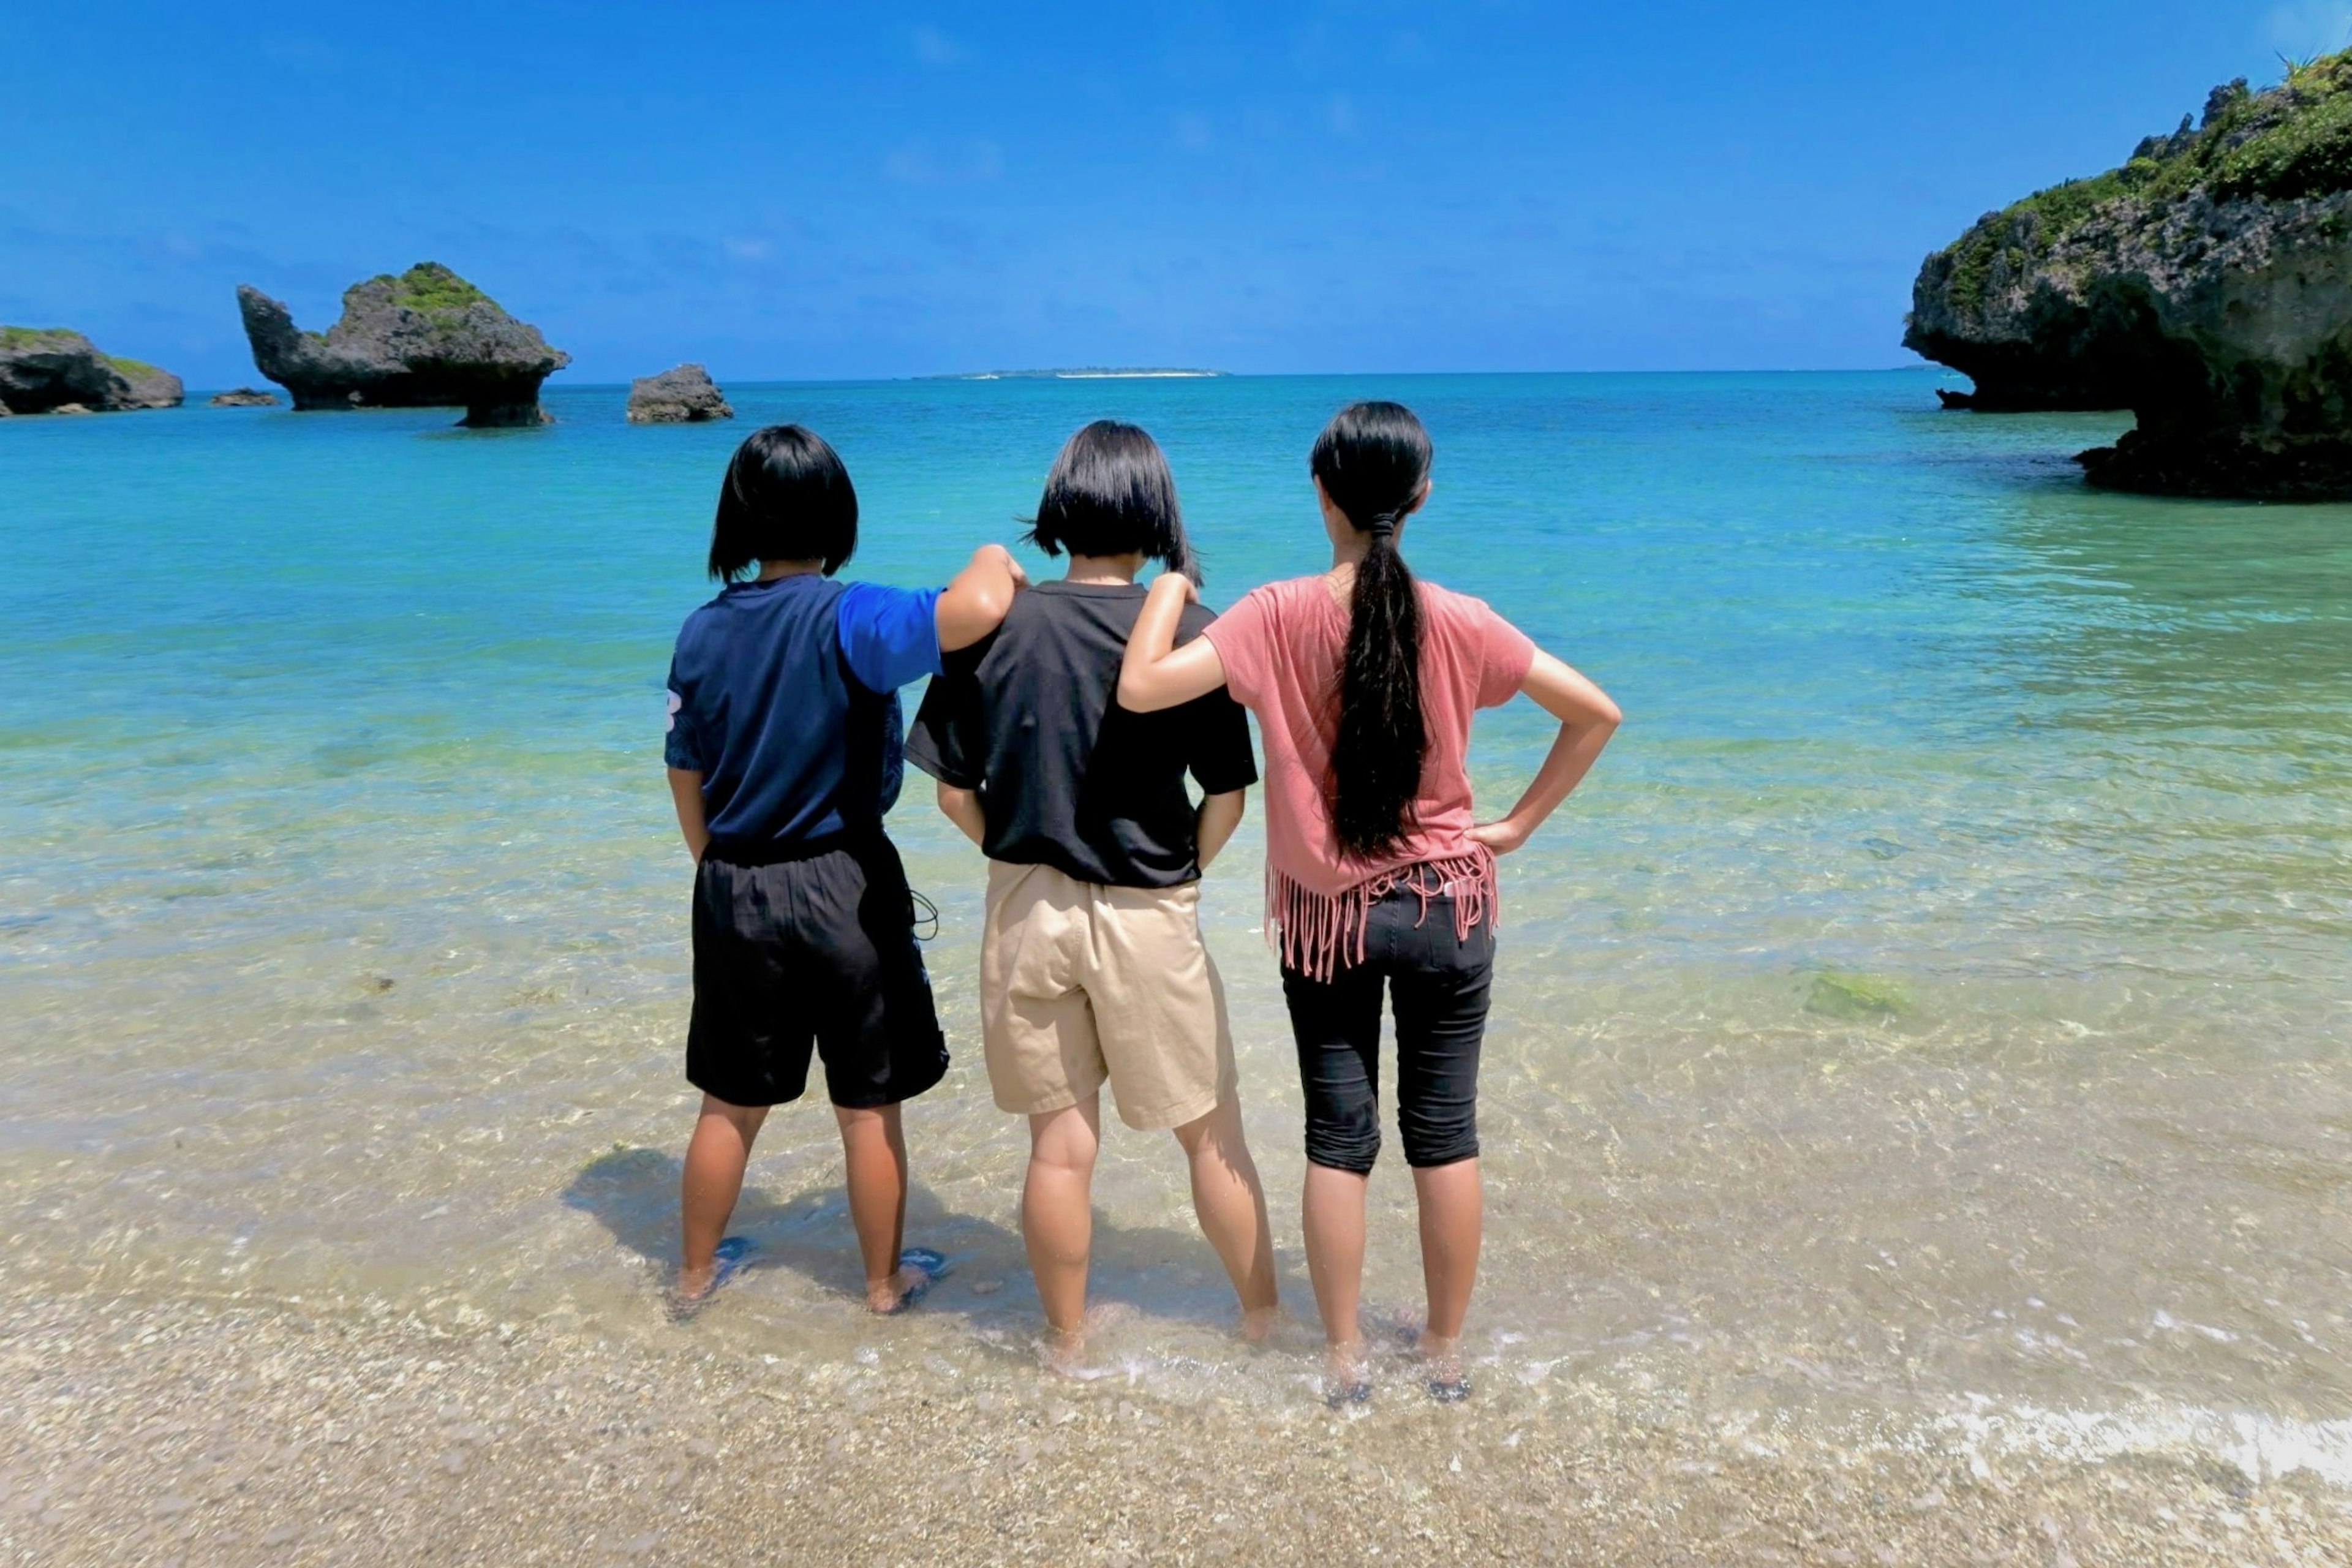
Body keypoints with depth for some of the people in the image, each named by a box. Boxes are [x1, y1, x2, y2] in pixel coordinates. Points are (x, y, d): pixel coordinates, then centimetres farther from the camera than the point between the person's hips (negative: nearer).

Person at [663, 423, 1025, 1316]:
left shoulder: (703, 631, 0)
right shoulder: (847, 619, -17)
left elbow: (687, 782, 7)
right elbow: (974, 612, -35)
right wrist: (993, 561, -12)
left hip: (732, 893, 5)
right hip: (842, 886, -4)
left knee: (730, 1103, 20)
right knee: (869, 1106, 13)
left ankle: (696, 1274, 36)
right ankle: (885, 1281, 29)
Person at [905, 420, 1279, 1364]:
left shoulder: (994, 625, -5)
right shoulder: (1191, 632, -10)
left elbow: (954, 792, -2)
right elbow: (1227, 798, -8)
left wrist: (1025, 862, 12)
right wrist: (1179, 875, 8)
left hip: (1027, 911, 2)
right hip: (1150, 917, -2)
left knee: (1060, 1145, 14)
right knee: (1211, 1135, 16)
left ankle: (1066, 1342, 29)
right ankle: (1262, 1317, 32)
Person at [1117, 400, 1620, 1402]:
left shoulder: (1280, 618, -14)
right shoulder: (1458, 624, -9)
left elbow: (1140, 688, -21)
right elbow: (1594, 713, -5)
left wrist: (1169, 585, -5)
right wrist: (1518, 823, 3)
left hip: (1327, 913, -1)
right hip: (1446, 906, 1)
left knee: (1337, 1137, 12)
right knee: (1445, 1131, 14)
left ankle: (1346, 1358, 24)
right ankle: (1446, 1352, 28)